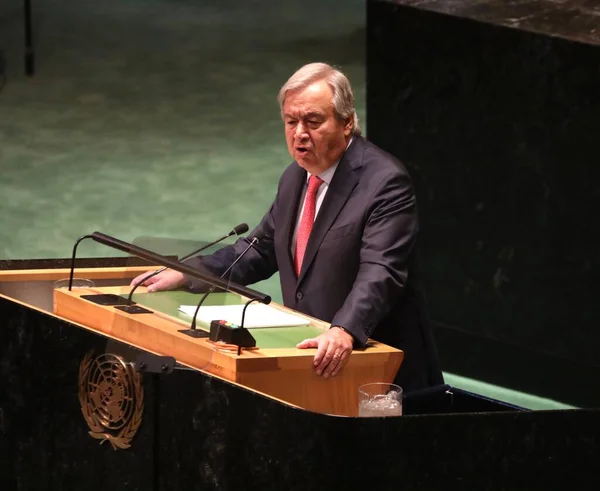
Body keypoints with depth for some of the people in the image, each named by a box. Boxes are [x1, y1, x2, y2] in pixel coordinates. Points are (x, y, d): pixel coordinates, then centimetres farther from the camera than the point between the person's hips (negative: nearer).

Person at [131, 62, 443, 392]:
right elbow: (260, 250, 26)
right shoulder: (296, 178, 14)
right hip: (308, 359, 7)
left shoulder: (385, 182, -13)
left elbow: (380, 273, -24)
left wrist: (345, 332, -40)